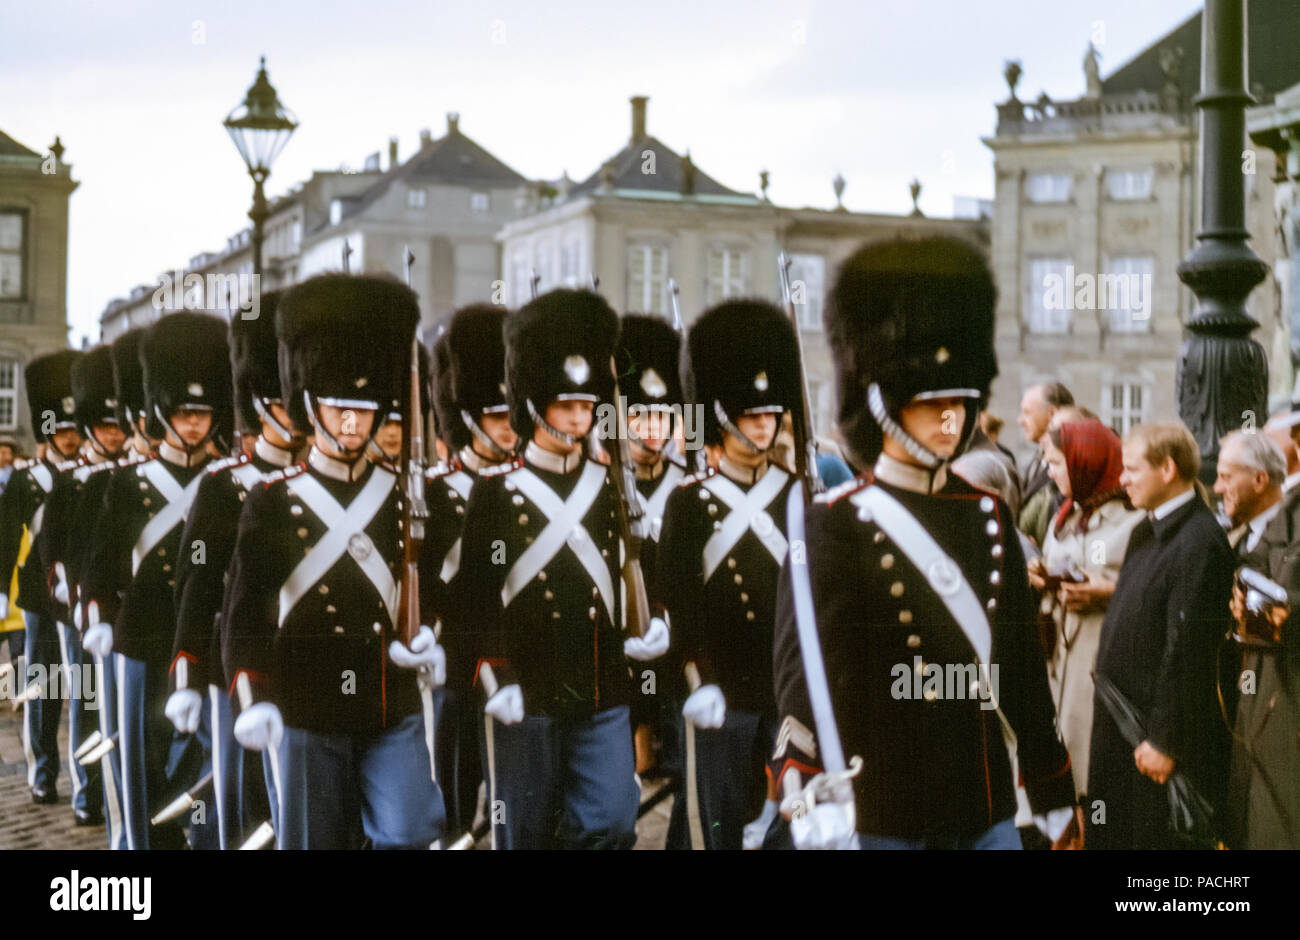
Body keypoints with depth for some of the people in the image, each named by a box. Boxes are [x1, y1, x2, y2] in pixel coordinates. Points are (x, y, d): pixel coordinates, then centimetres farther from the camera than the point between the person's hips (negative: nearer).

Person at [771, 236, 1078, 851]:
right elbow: (804, 668, -18)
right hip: (881, 818, -5)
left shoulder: (989, 515, 9)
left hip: (988, 808, 6)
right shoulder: (836, 524, -9)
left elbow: (1021, 663, 14)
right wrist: (813, 799, -32)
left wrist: (1054, 797, 15)